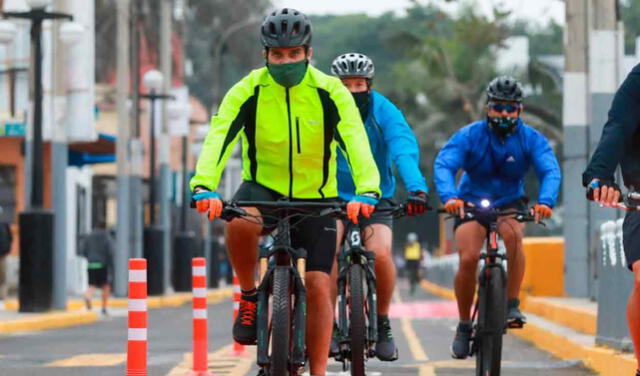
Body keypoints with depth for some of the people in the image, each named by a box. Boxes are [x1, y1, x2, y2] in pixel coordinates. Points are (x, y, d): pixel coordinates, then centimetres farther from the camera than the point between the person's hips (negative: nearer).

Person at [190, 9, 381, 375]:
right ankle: (249, 297, -10)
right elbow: (218, 138, -25)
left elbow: (356, 142, -25)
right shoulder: (249, 91, -13)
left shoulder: (330, 92, -14)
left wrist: (367, 191, -43)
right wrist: (204, 187, -43)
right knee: (240, 222, -35)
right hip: (264, 188, 0)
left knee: (318, 286, -8)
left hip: (315, 197, 0)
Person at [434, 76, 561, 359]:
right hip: (471, 203, 0)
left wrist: (545, 201, -47)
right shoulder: (469, 136, -15)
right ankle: (464, 326, -2)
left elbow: (550, 170, -26)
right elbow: (443, 165, -29)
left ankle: (512, 305, -22)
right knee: (468, 259, -22)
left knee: (512, 233, -34)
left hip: (510, 204, 0)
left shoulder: (531, 139, -12)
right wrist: (449, 196, -50)